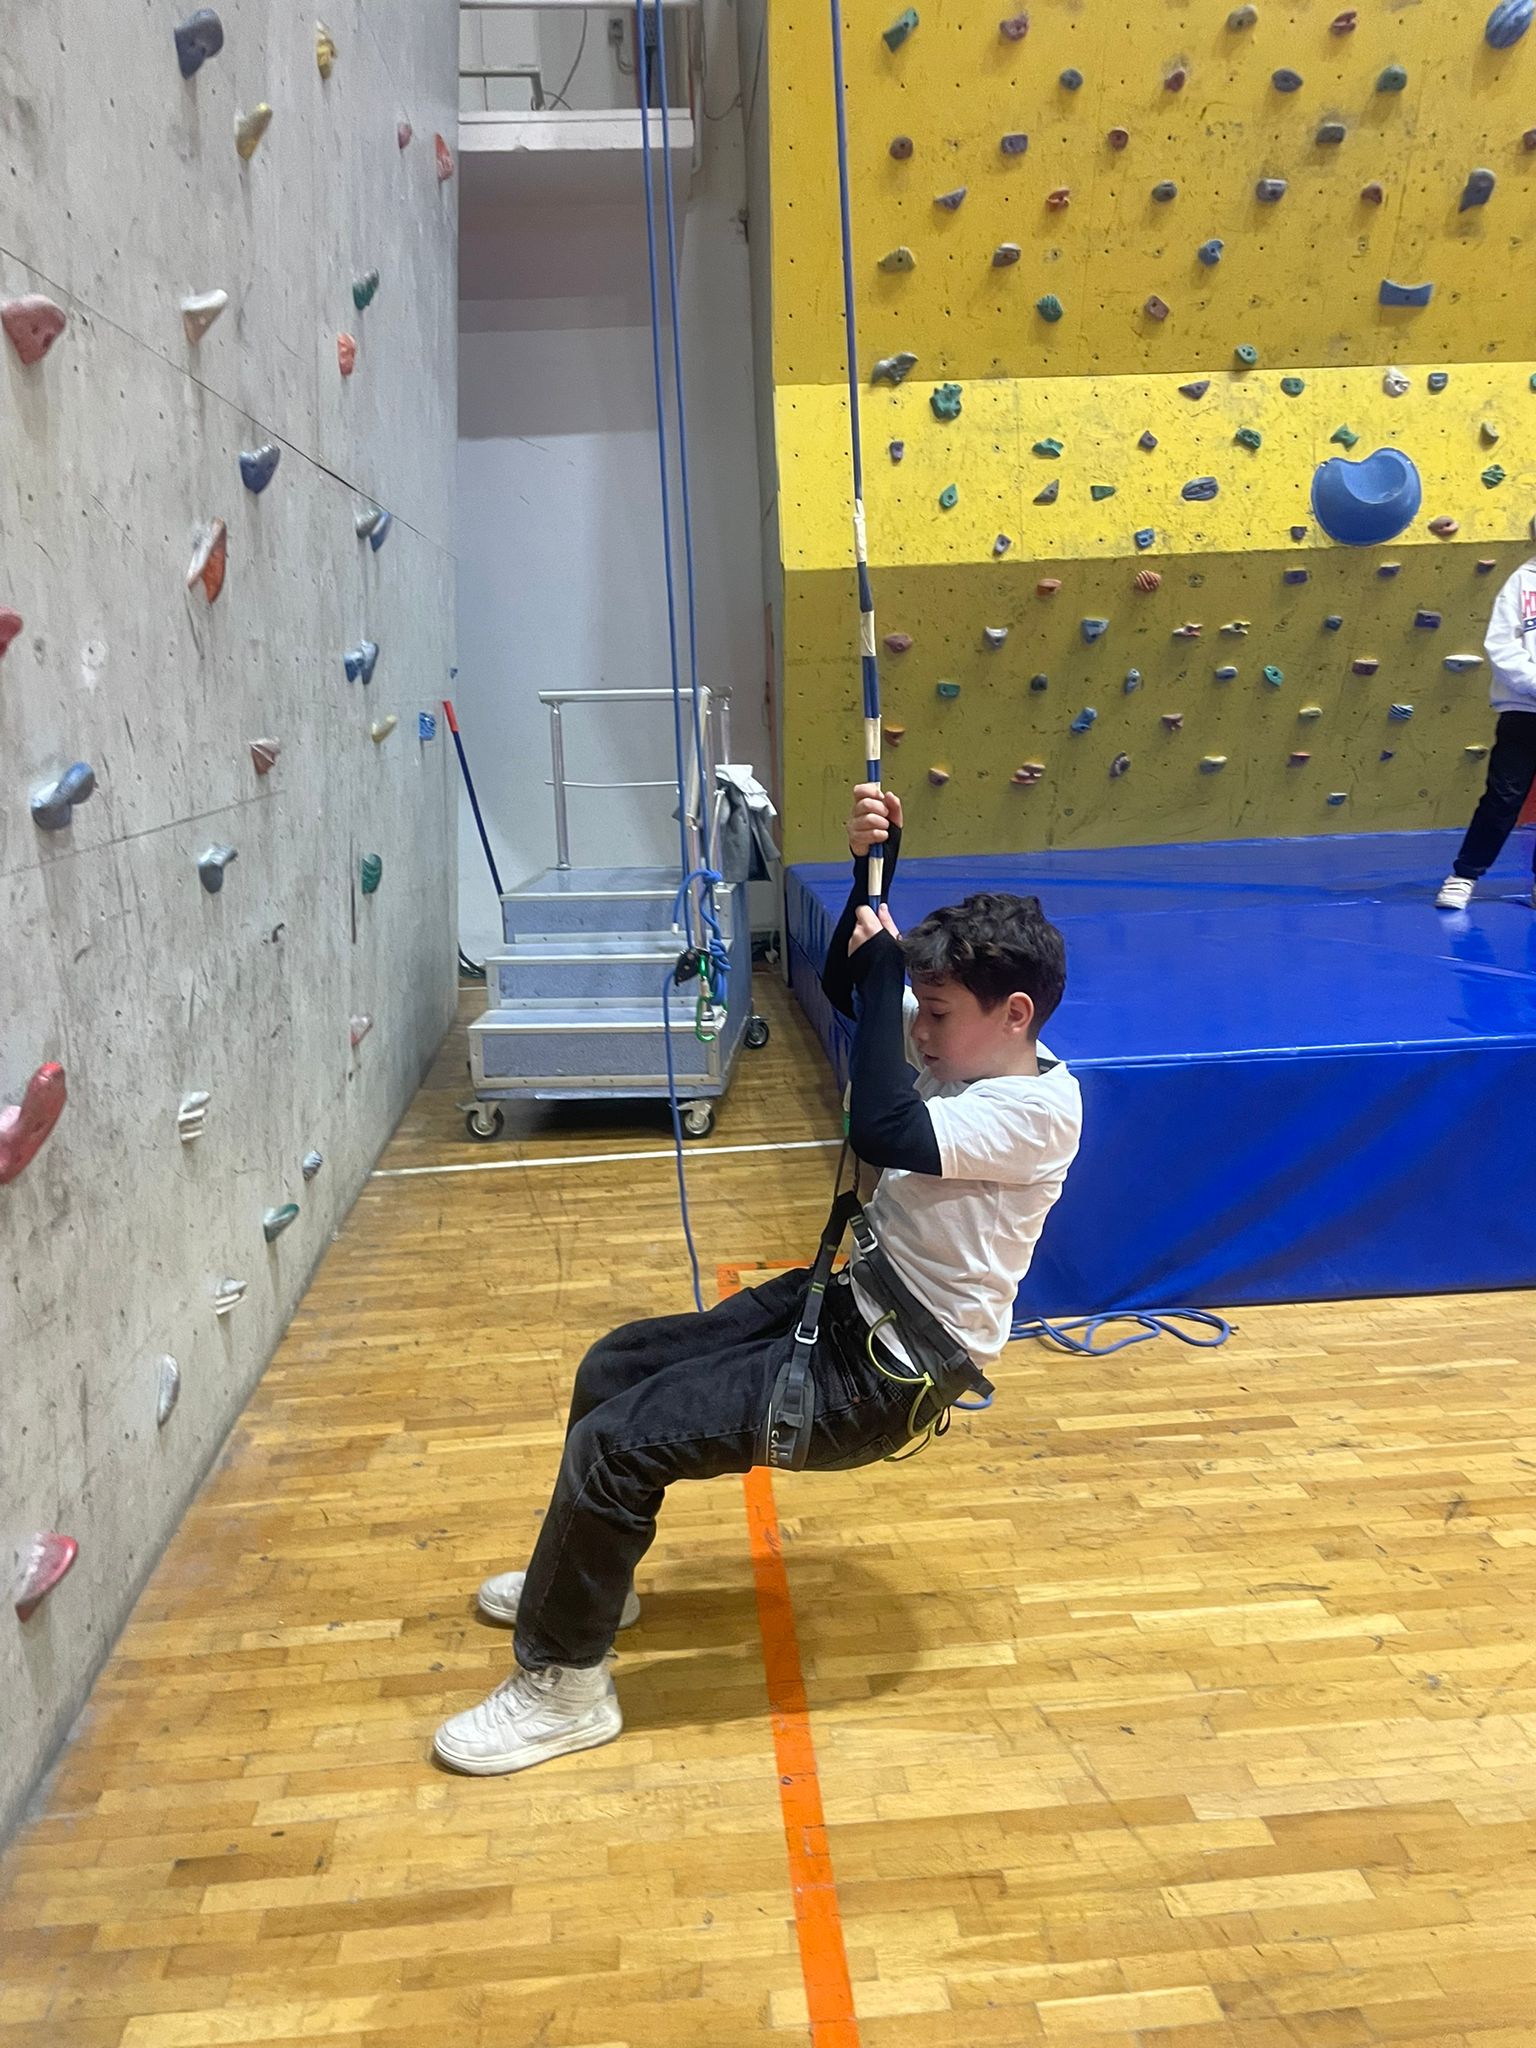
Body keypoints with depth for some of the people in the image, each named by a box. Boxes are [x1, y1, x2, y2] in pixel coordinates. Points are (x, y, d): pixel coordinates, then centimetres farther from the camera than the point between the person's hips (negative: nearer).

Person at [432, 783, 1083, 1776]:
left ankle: (563, 1685, 7)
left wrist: (884, 968, -29)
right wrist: (871, 868, -5)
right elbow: (846, 987, 11)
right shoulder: (970, 1044, 1)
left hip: (891, 1377, -10)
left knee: (616, 1442, -15)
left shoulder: (1040, 1109, -24)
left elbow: (884, 1135, -37)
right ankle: (587, 1574, 39)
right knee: (613, 1367, 16)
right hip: (851, 1301, 10)